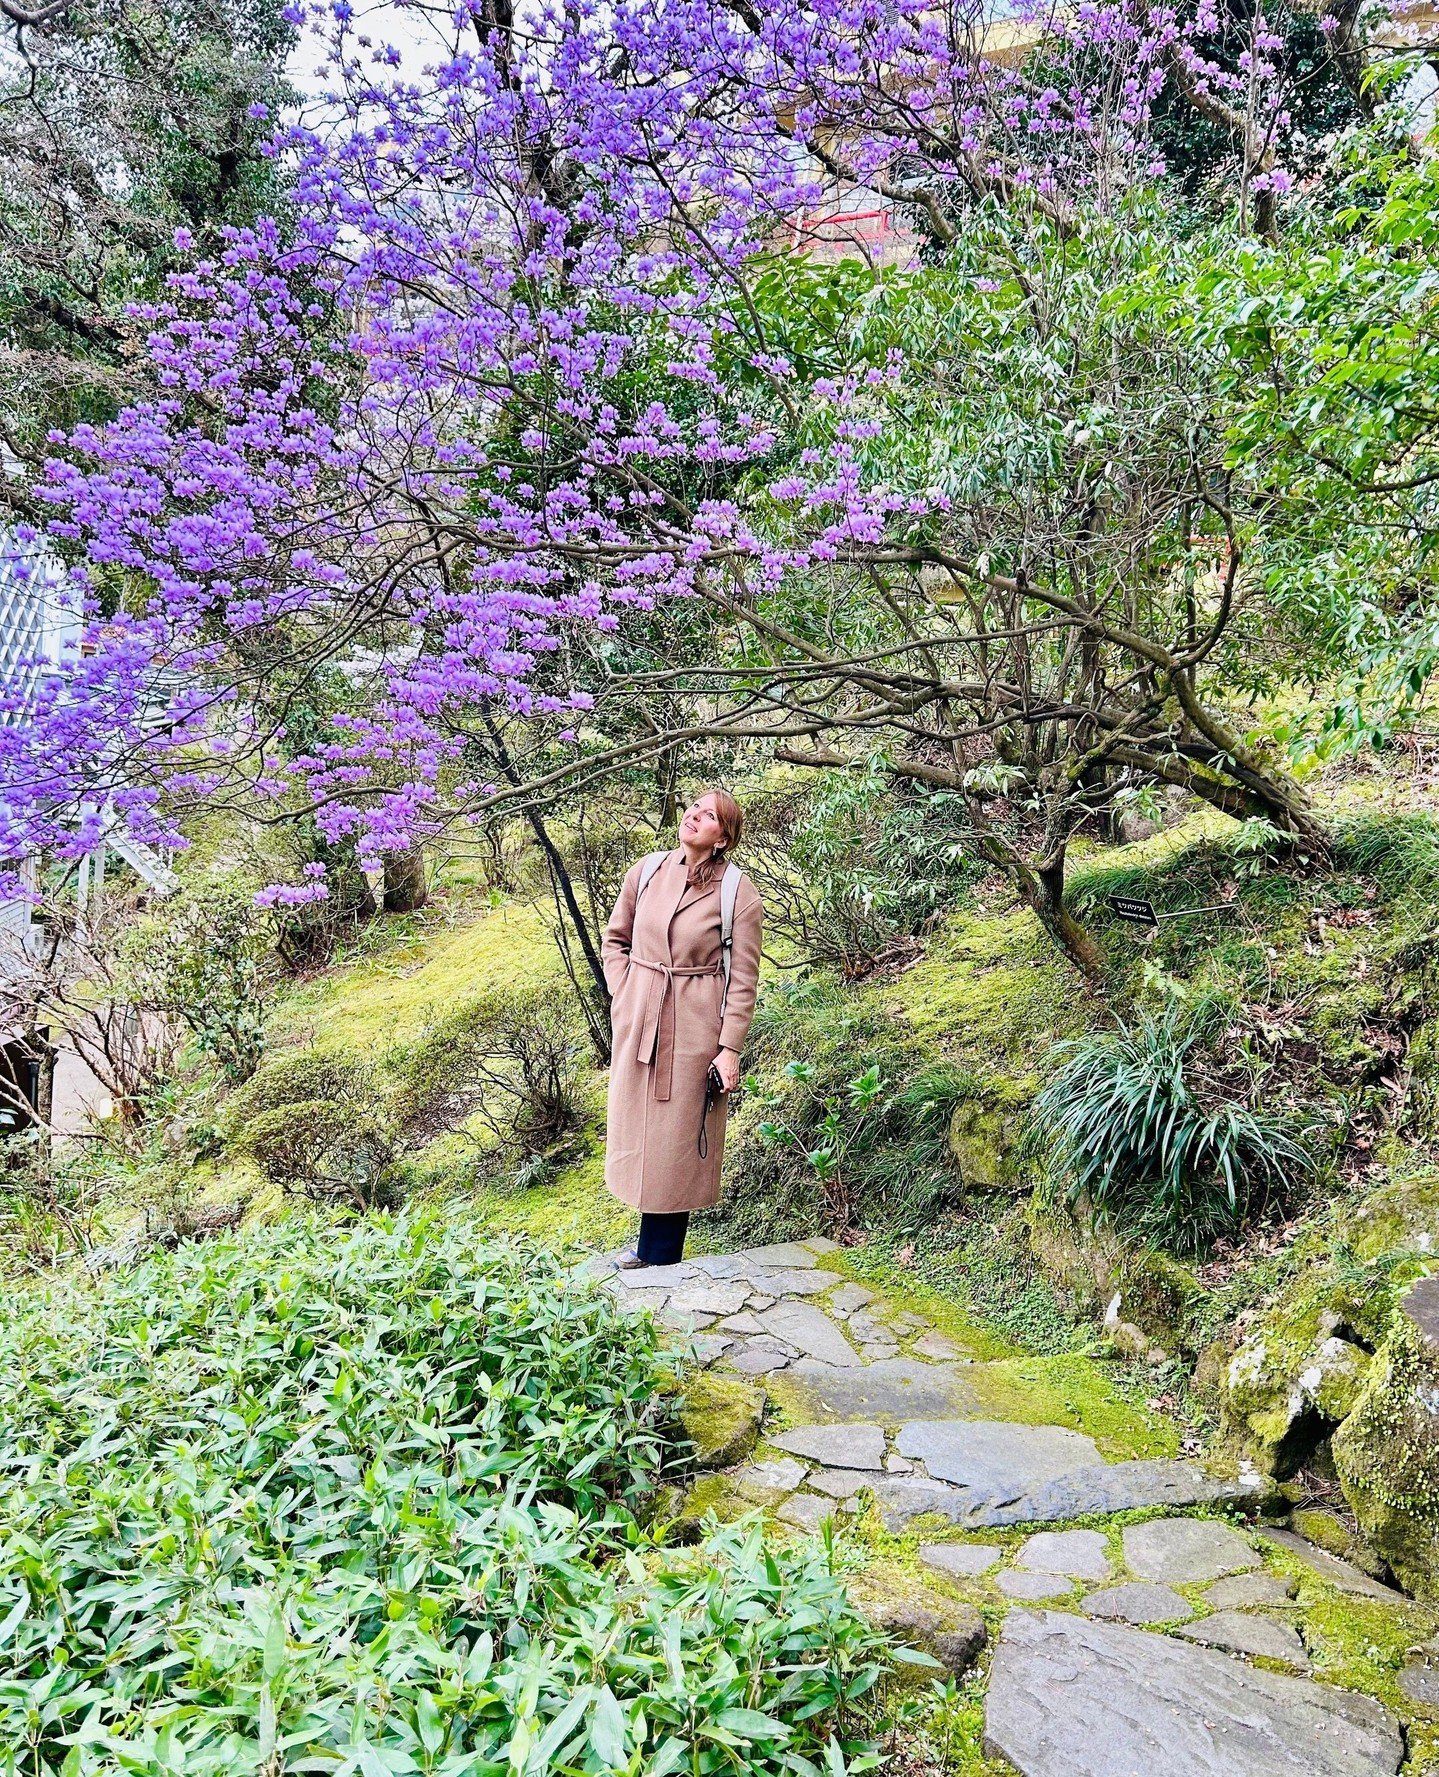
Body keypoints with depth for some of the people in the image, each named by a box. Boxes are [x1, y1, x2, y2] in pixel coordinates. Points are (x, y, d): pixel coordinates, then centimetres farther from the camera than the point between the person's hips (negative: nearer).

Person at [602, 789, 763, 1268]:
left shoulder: (739, 894, -11)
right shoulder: (647, 872, 1)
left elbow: (743, 980, -9)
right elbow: (615, 938, 14)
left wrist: (730, 1048, -11)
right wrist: (621, 995, 4)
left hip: (695, 1030, -5)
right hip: (637, 1023, 5)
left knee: (677, 1141, 6)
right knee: (639, 1130, 15)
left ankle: (661, 1262, 22)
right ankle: (649, 1247, 34)